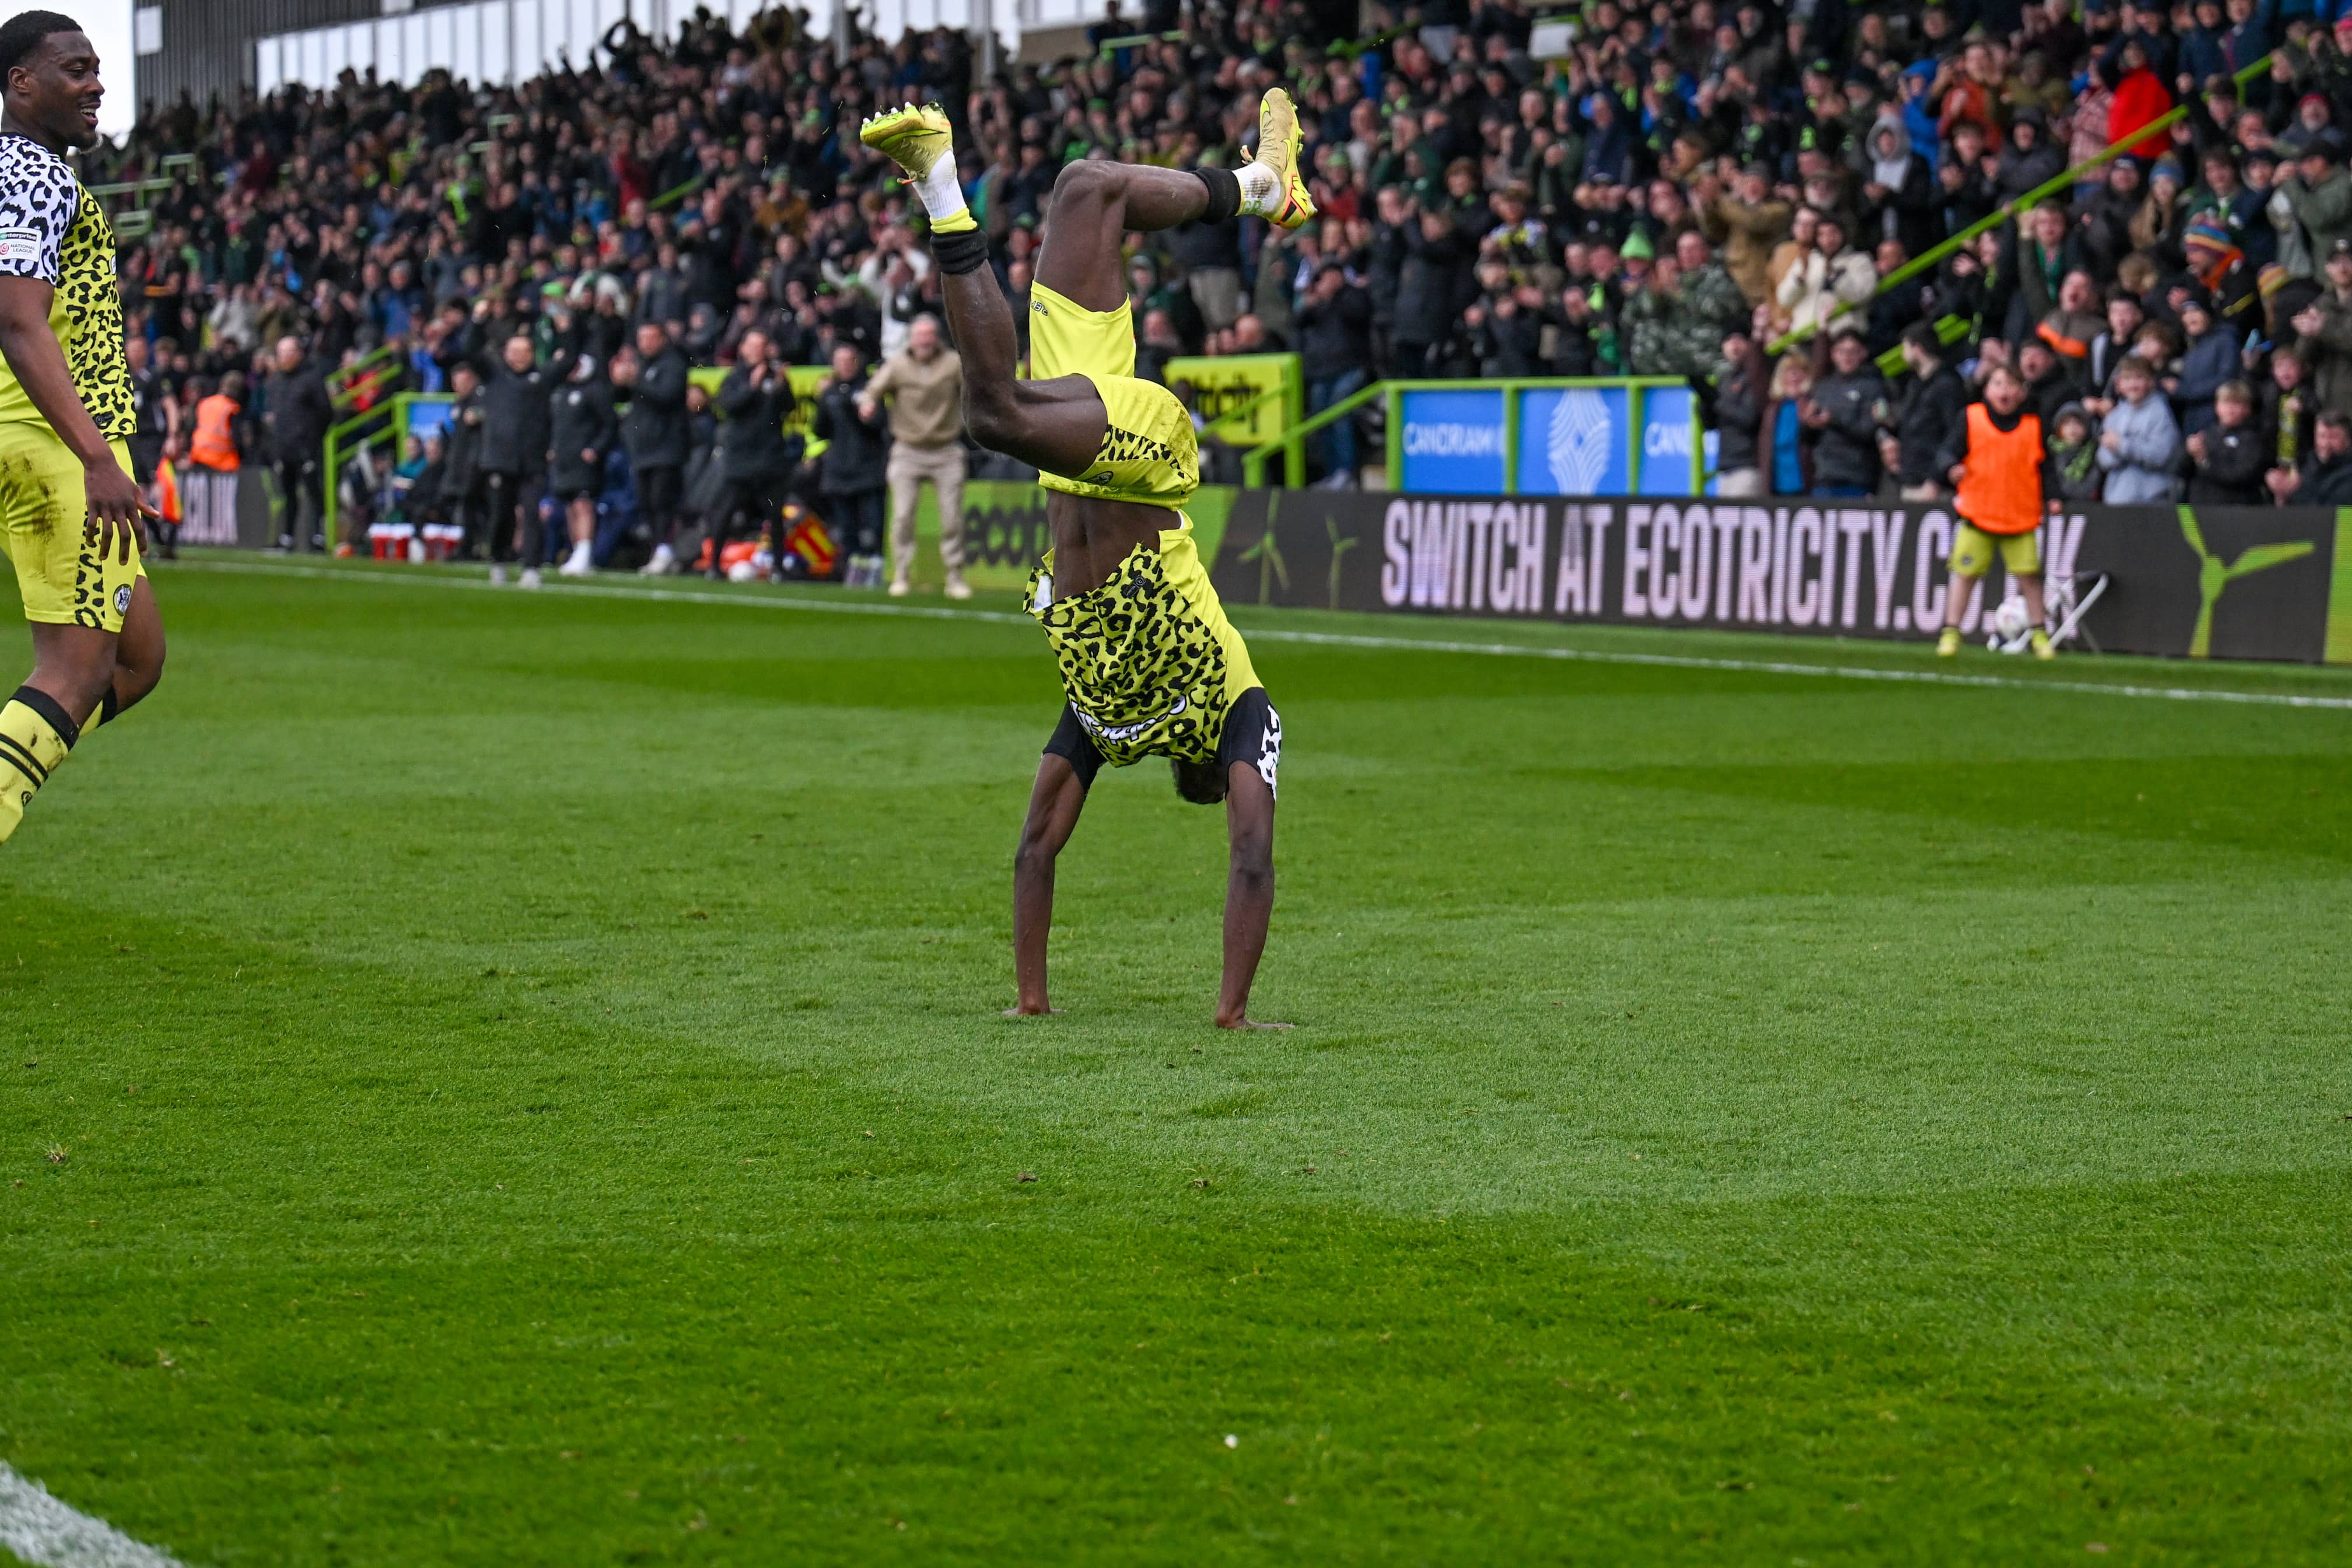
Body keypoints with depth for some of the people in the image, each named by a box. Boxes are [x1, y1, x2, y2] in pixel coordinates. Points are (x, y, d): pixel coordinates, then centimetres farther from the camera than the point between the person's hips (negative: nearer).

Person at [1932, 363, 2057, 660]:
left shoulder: (2033, 426, 4)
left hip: (2020, 516, 1)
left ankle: (2039, 634, 13)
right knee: (1965, 573, 0)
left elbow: (2044, 466, 9)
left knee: (2029, 575, 0)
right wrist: (1952, 467, -25)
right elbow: (1947, 451, -3)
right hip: (1977, 513, -1)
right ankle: (1950, 633, 7)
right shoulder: (1972, 419, 0)